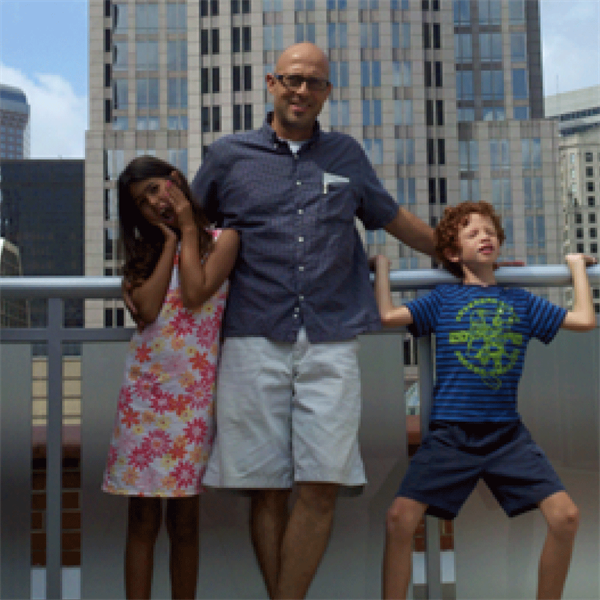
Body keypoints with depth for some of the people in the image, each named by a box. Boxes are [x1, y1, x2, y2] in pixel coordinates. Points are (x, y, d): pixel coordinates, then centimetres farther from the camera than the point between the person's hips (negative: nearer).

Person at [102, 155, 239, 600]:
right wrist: (169, 239, 2)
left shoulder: (221, 239, 5)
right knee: (143, 515, 3)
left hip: (193, 394, -2)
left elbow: (195, 295, -14)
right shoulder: (147, 251, 15)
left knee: (184, 517, 4)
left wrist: (188, 230, -1)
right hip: (143, 390, 3)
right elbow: (148, 309, -5)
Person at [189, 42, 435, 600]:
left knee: (322, 485, -5)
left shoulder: (346, 154, 17)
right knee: (266, 489, 1)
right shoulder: (227, 155, 12)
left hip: (331, 343, 1)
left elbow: (394, 218, 27)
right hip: (255, 344, -1)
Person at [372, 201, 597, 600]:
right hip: (450, 433, -2)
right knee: (401, 517, -17)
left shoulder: (520, 301, 12)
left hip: (507, 435, 2)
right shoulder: (443, 299, 6)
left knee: (565, 515, -12)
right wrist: (382, 266, 4)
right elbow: (388, 316, -9)